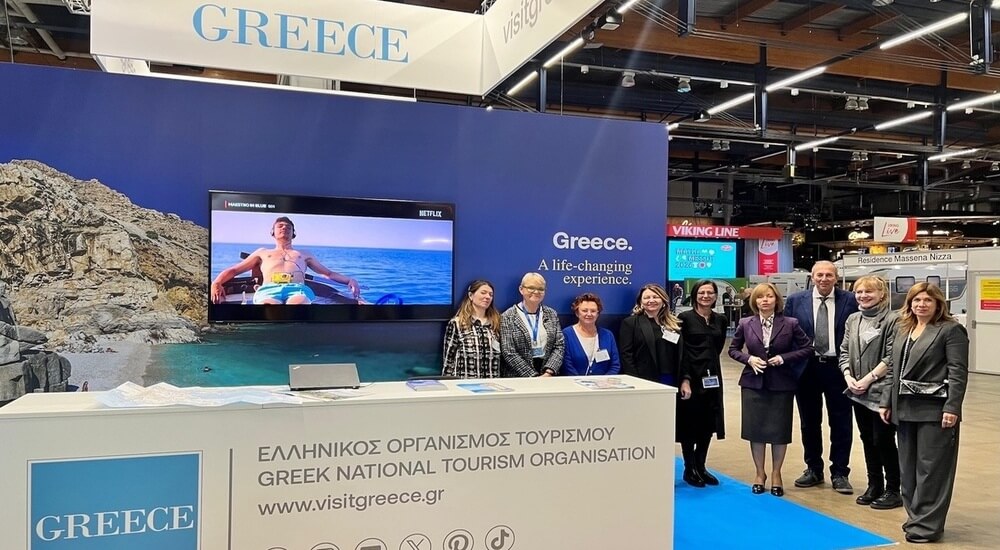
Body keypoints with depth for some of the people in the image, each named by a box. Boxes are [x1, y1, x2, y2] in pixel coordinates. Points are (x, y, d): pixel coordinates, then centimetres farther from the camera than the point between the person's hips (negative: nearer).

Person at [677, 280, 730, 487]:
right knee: (689, 423, 2)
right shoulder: (685, 318, -6)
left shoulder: (721, 320, 9)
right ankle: (690, 469, 15)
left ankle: (701, 467, 24)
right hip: (690, 376, -5)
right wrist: (684, 379, -17)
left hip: (712, 377, 5)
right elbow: (679, 352, -11)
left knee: (708, 423, 10)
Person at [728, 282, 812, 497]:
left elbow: (807, 348, 1)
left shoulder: (790, 324, -3)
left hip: (781, 383, -1)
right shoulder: (745, 324, 1)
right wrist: (749, 359, -10)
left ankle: (776, 473, 24)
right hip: (753, 383, 1)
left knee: (779, 430, 6)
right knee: (755, 429, 5)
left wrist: (784, 358, -12)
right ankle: (760, 473, 22)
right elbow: (733, 349, 9)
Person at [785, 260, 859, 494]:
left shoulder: (850, 300, -3)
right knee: (809, 422, 12)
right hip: (806, 368, 2)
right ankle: (813, 469, 26)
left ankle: (840, 473, 18)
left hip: (838, 367, -1)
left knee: (841, 422, 5)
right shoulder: (796, 301, 1)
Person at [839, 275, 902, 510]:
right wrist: (848, 377, -4)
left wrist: (868, 379, -15)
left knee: (884, 440, 1)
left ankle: (892, 491, 15)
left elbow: (891, 356, -14)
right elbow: (845, 351, 11)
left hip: (883, 391, -6)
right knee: (867, 440, 14)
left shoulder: (892, 319, -10)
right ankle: (874, 486, 27)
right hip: (858, 392, 6)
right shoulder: (853, 319, 10)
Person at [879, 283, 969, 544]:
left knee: (931, 469, 0)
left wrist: (951, 408, -18)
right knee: (908, 468, 12)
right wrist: (887, 402, 12)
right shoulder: (902, 329, 13)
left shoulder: (951, 330, -6)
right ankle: (915, 517, 24)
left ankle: (927, 524, 8)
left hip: (934, 411, -7)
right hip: (905, 410, 7)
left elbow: (958, 373, -12)